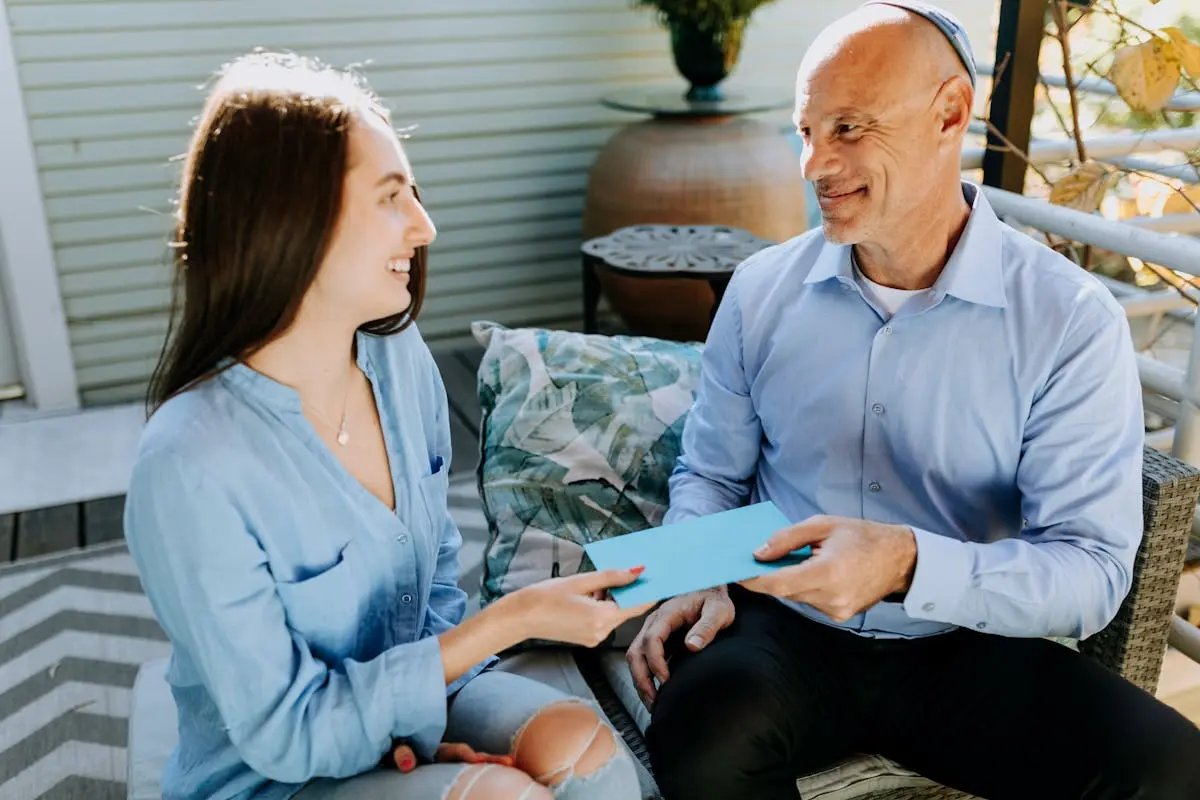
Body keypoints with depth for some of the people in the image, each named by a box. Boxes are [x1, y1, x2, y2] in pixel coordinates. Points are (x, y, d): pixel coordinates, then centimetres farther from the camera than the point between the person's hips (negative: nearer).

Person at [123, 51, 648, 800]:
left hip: (410, 692, 5)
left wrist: (424, 722, -9)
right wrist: (515, 618, -25)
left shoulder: (400, 354, -8)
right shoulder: (192, 464, -27)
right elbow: (286, 731, -21)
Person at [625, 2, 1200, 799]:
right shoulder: (762, 289, 0)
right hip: (783, 629, 1)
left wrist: (909, 563, -31)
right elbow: (710, 474, 11)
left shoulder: (1072, 319, -9)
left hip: (968, 645, 0)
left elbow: (1091, 570, -13)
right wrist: (697, 579, -10)